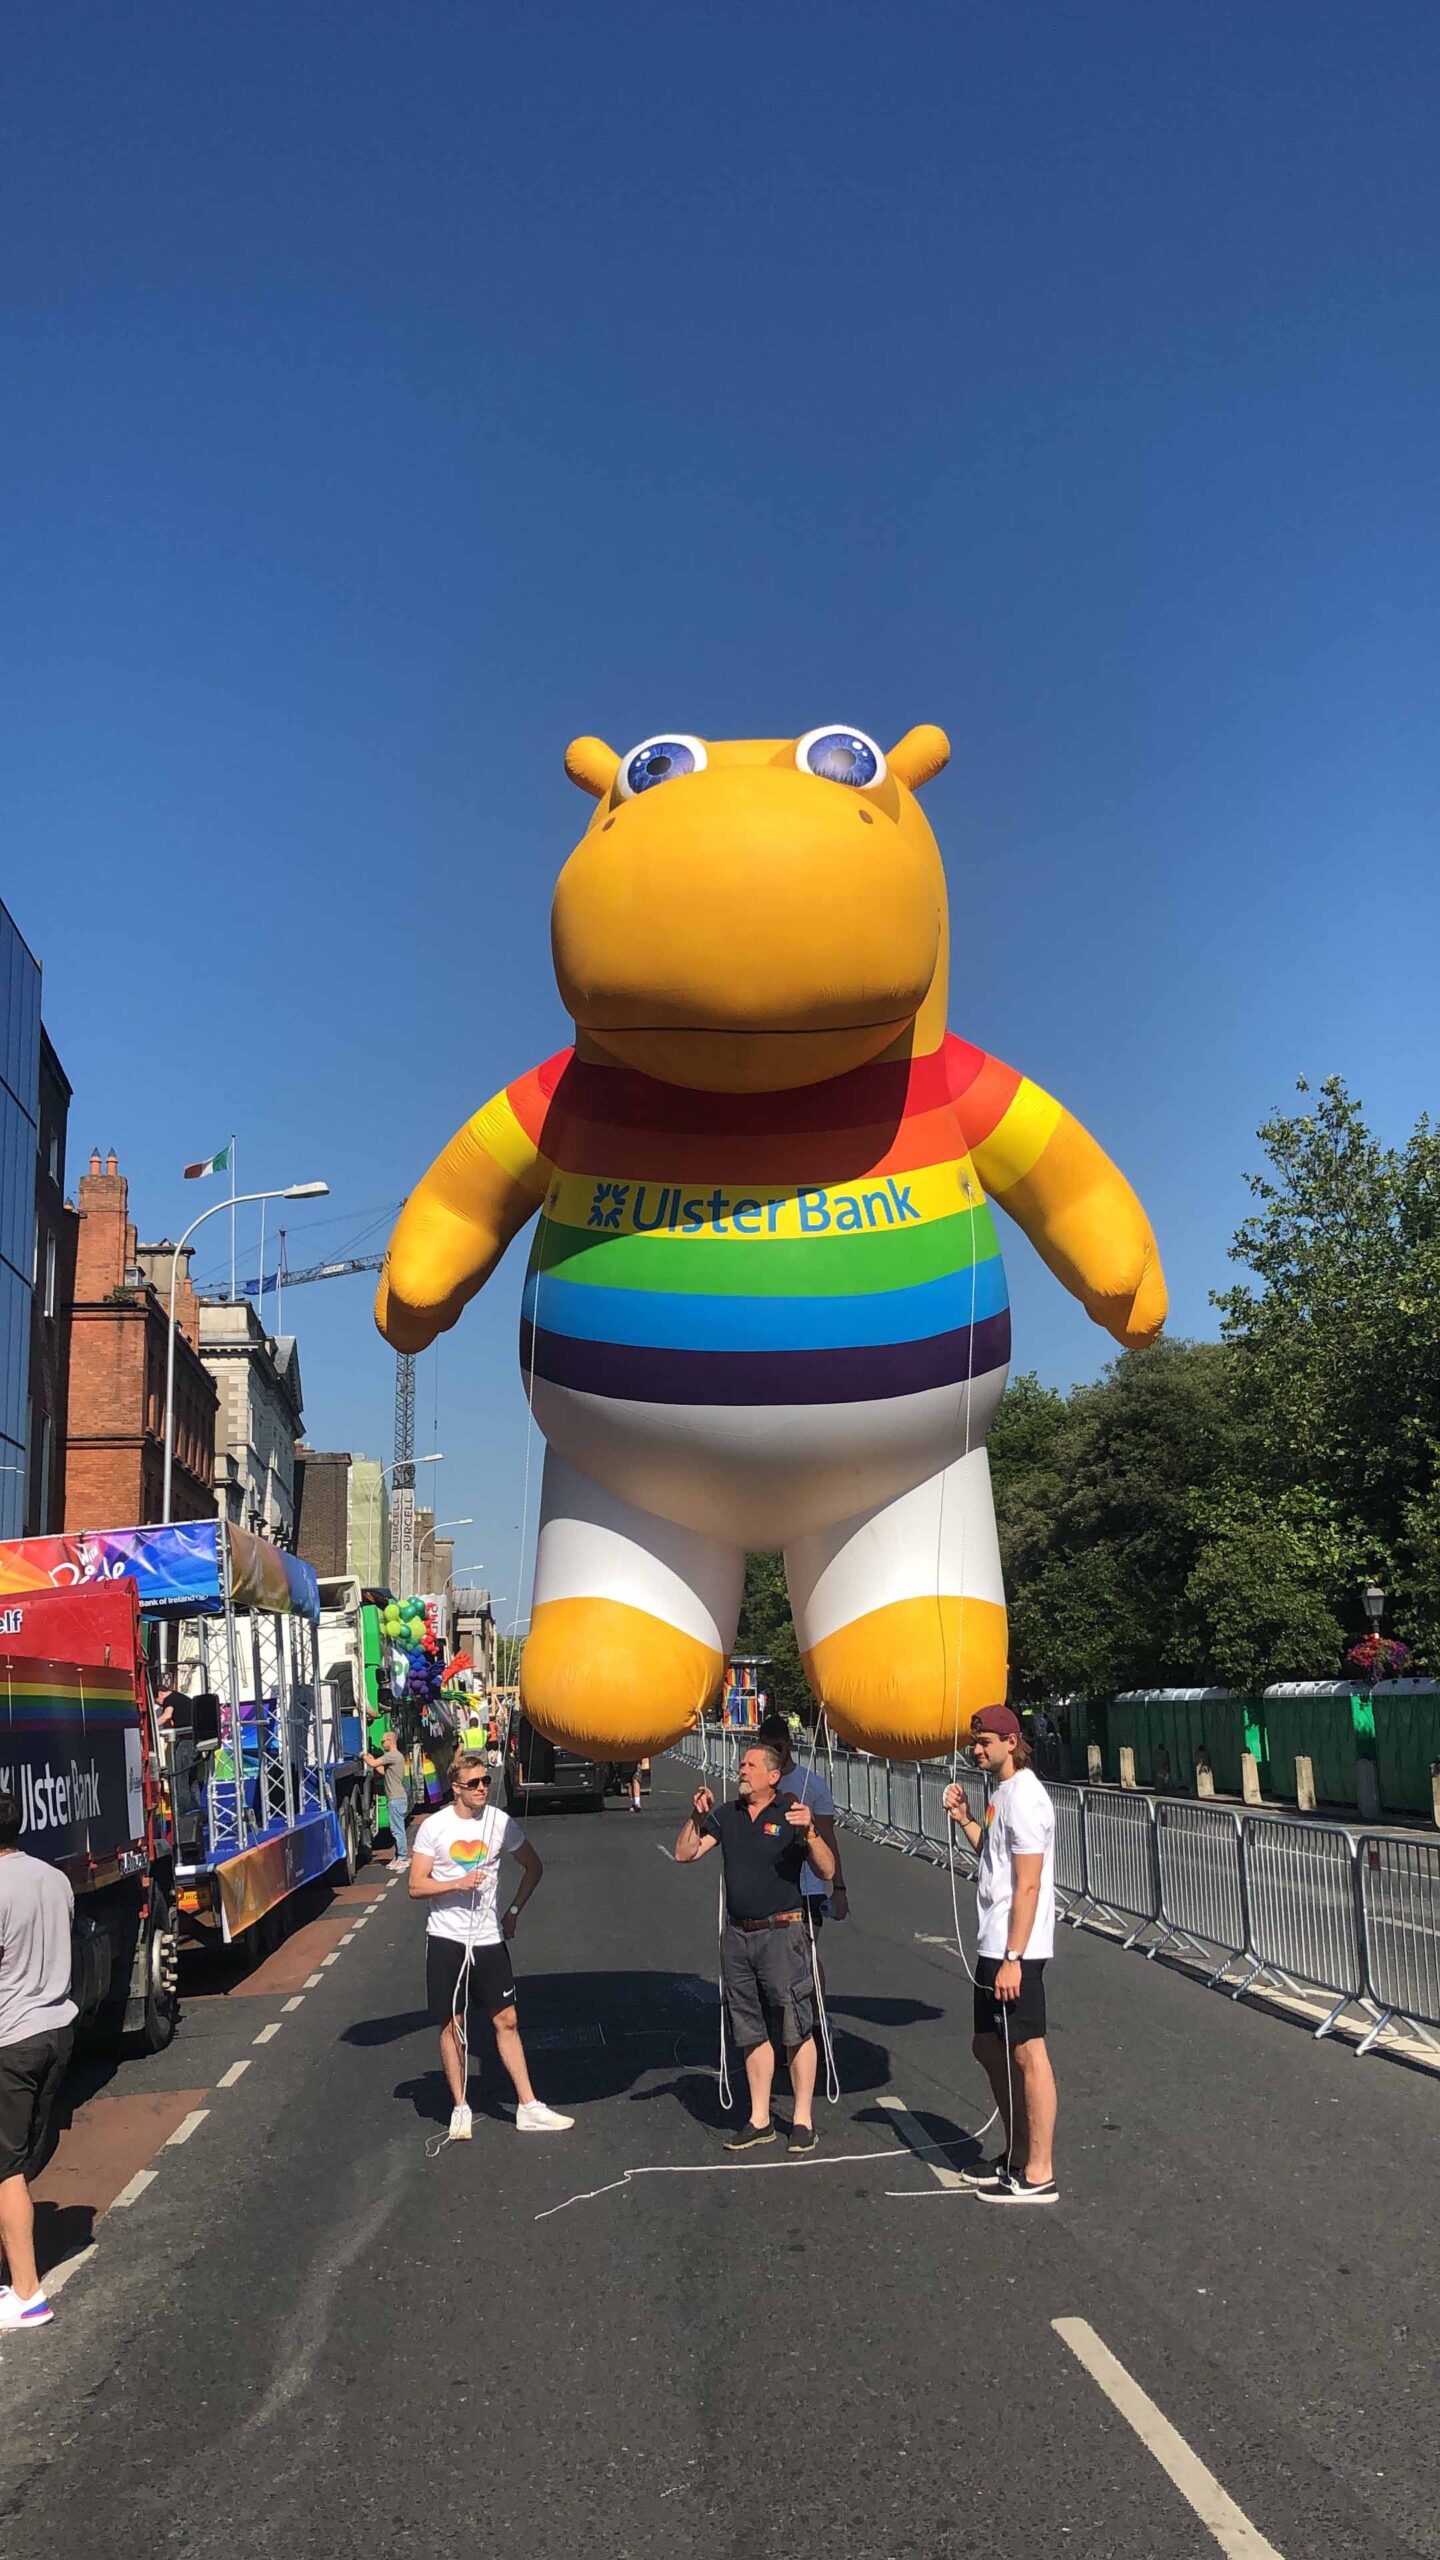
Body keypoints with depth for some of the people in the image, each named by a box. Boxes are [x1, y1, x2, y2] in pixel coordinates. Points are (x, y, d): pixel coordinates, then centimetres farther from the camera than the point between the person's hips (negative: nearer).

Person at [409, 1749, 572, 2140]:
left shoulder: (500, 1822, 0)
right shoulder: (434, 1826, -6)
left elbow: (533, 1867, 14)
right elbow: (416, 1887, -5)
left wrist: (514, 1910, 7)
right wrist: (458, 1884, -19)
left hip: (489, 1938, 2)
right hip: (446, 1939, -2)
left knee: (507, 2020, 2)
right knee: (453, 2024, 4)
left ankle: (528, 2108, 8)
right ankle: (460, 2110, 15)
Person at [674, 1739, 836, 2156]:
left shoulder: (790, 1817, -5)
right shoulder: (726, 1816, 9)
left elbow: (827, 1872, -10)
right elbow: (684, 1854, 8)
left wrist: (810, 1832, -26)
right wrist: (696, 1816, -6)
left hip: (781, 1932, -5)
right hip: (737, 1934, 5)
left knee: (796, 2030, -2)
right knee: (750, 2031, 12)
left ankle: (803, 2119, 7)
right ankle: (759, 2120, 21)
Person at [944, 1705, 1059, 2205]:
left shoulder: (1024, 1797, -17)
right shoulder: (1003, 1794, 13)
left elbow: (1027, 1885, -21)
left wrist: (1013, 1958, -22)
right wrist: (966, 1820, 11)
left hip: (1014, 1951, -11)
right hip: (994, 1947, 11)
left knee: (1026, 2053, -3)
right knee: (989, 2047, 18)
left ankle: (1038, 2175, 5)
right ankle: (1018, 2155, 29)